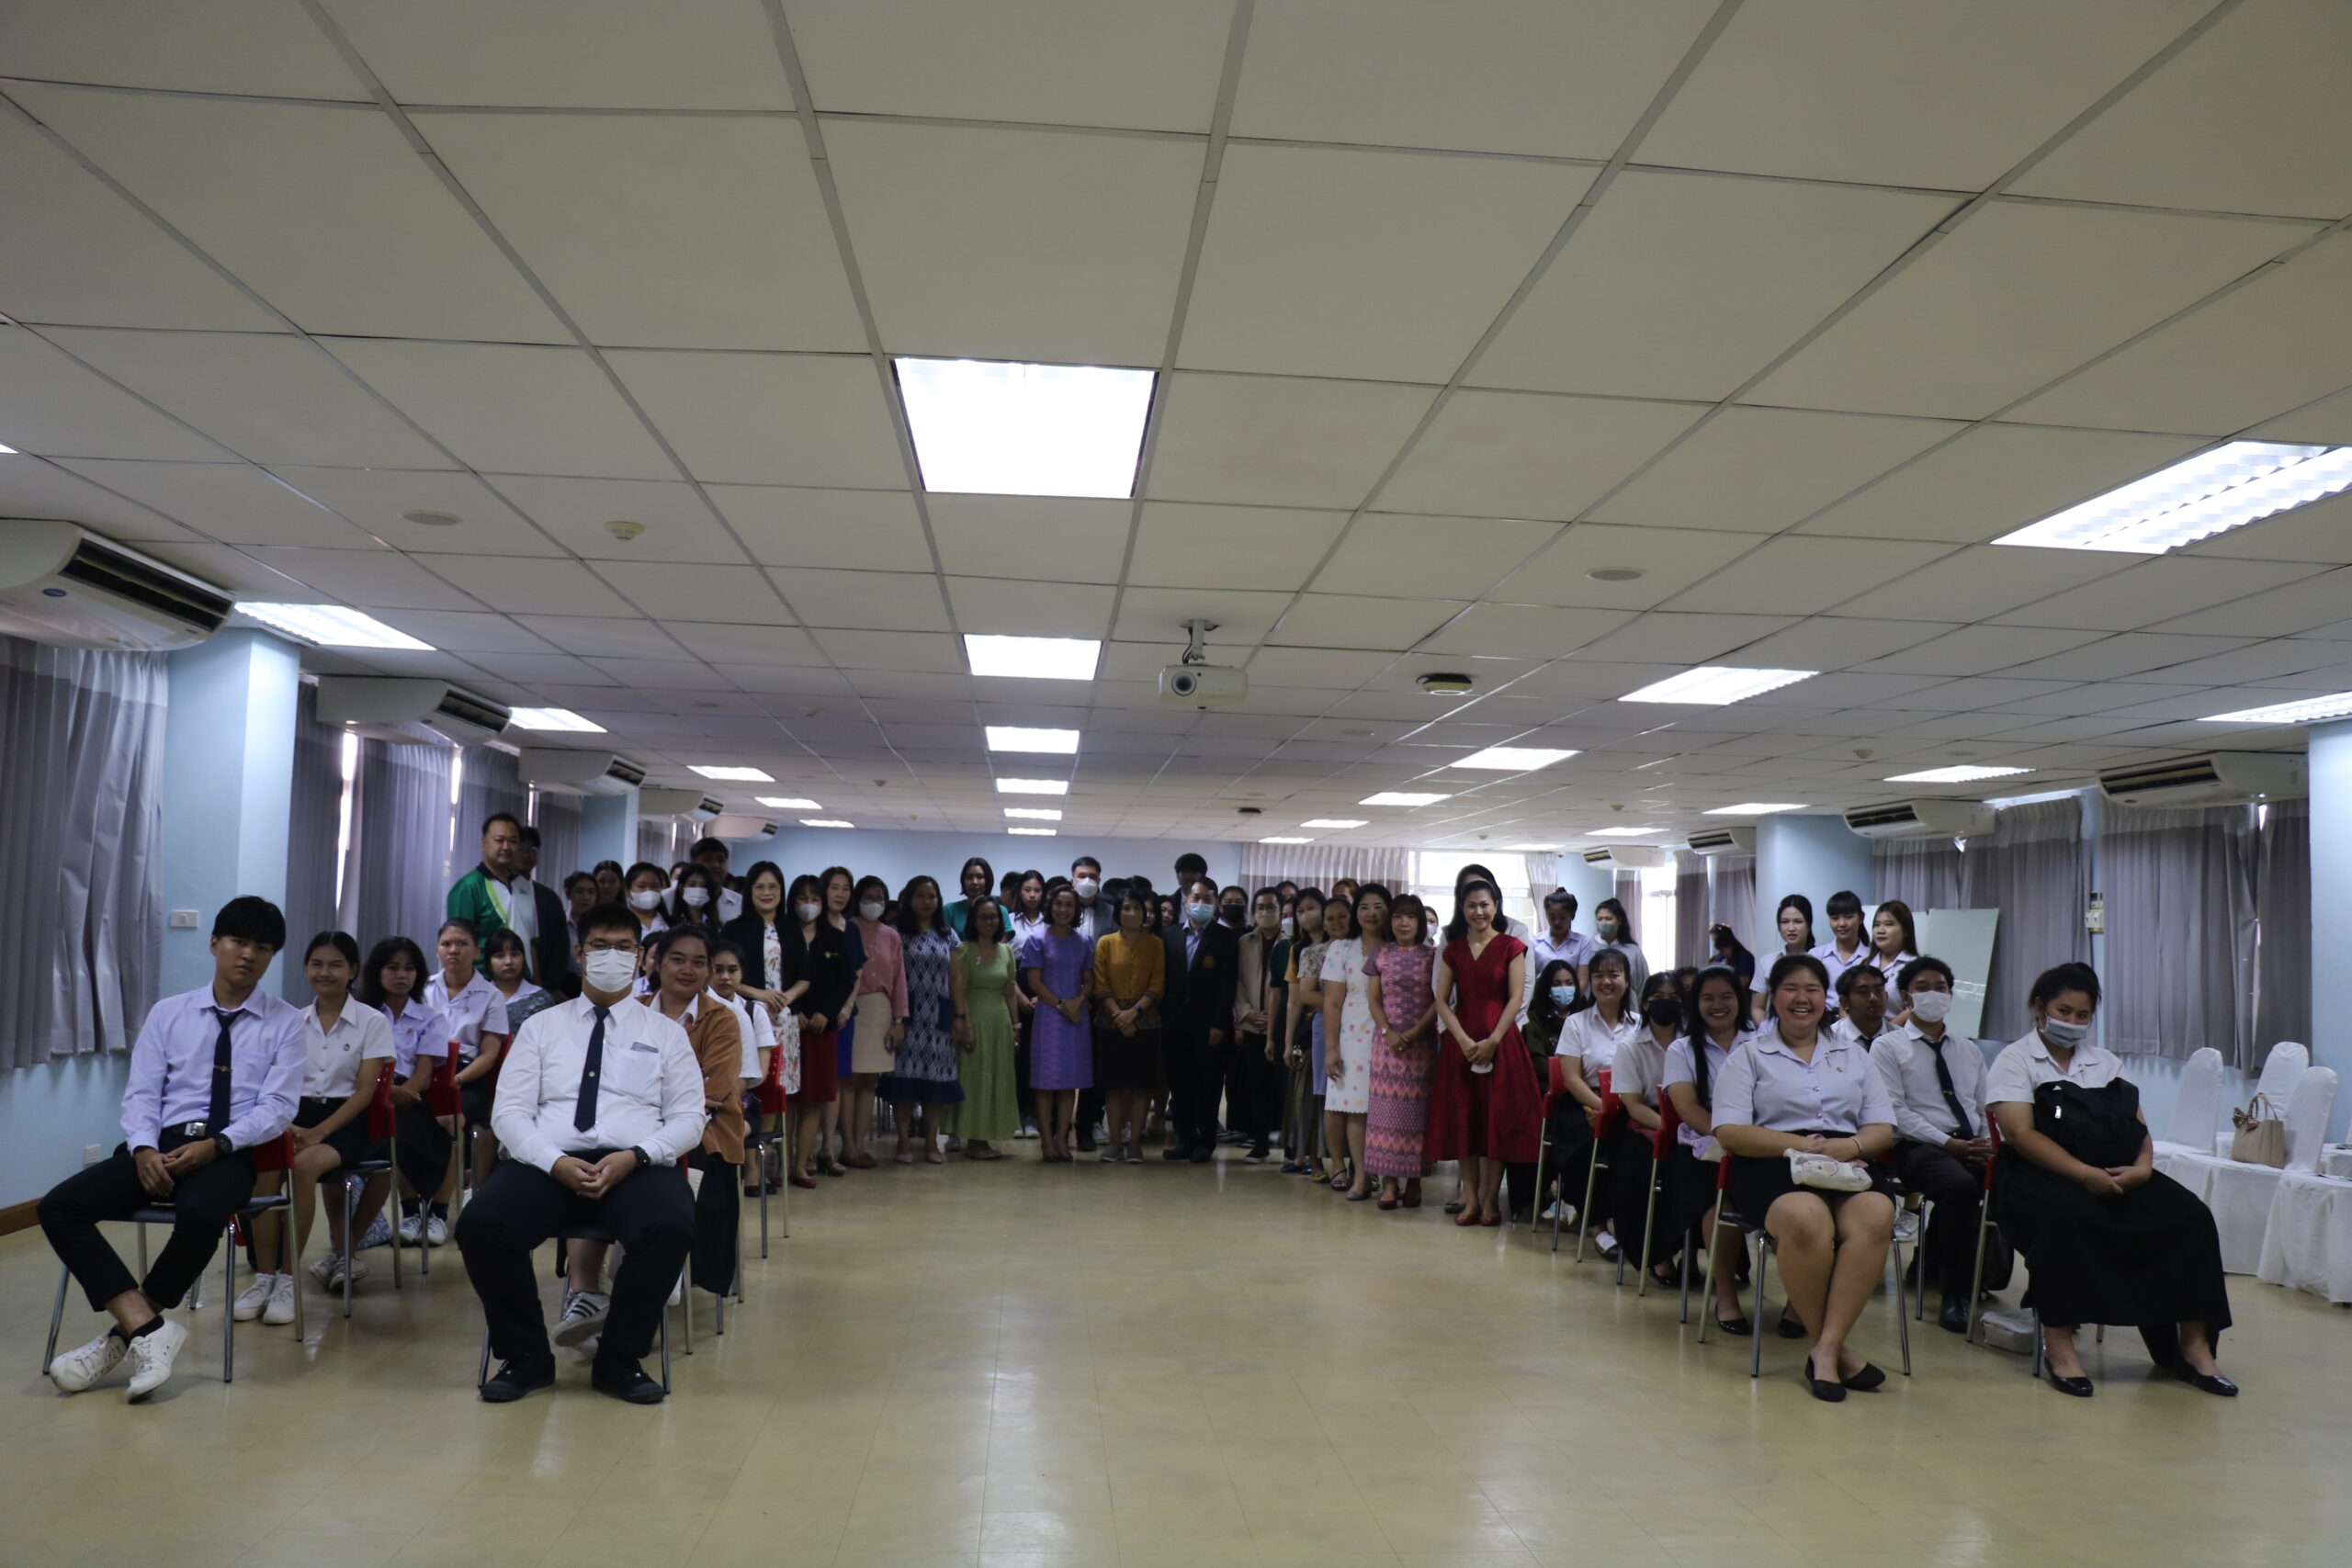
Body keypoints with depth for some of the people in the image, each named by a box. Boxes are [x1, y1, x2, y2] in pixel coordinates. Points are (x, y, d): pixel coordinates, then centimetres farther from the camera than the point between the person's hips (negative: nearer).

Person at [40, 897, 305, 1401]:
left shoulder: (286, 1023, 6)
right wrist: (144, 1148, -13)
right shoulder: (167, 1013, 14)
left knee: (200, 1214, -37)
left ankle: (123, 1335, -15)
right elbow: (141, 1093, 7)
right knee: (60, 1206, -21)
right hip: (161, 1143, 4)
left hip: (230, 1152, -3)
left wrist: (214, 1145, -18)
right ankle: (148, 1327, -25)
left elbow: (278, 1106, -3)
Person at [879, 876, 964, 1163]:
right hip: (908, 1015, -3)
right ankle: (904, 1141, 2)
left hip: (939, 1016, 3)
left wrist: (959, 1016, 5)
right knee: (905, 1075, -5)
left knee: (937, 1077, 2)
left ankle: (931, 1142, 9)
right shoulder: (898, 934, 2)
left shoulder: (947, 935, 12)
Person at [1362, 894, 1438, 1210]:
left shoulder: (1432, 956, 2)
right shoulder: (1380, 956, 7)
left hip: (1421, 1040, -1)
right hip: (1387, 1040, 2)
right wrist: (1387, 1032, -9)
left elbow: (1439, 1000, -3)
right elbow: (1374, 1000, 6)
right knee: (1386, 1108, -1)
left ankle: (1414, 1179, 6)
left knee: (1417, 1109, 0)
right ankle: (1389, 1181, 0)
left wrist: (1415, 1032, -13)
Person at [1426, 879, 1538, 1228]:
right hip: (1460, 1042, 3)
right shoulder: (1453, 949, 9)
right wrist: (1464, 1040, -10)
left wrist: (1492, 1041, -13)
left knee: (1497, 1118, -2)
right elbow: (1441, 999, 3)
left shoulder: (1511, 947, 1)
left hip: (1500, 1040, -3)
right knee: (1463, 1118, 2)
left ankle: (1490, 1200, 5)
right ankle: (1470, 1199, 9)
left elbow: (1515, 998, -5)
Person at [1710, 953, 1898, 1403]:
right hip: (1773, 1165, -3)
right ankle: (1836, 1349, -21)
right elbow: (1729, 1132, 1)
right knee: (1807, 1219, -38)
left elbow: (1883, 1128, 16)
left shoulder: (1853, 1056, 27)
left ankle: (1825, 1349, -32)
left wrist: (1850, 1146, -8)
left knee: (1877, 1214, -33)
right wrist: (1800, 1144, -12)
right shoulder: (1748, 1056, 15)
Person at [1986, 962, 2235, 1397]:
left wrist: (2142, 1167, -9)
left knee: (2190, 1216, -18)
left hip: (2119, 1174, 6)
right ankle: (2060, 1344, -30)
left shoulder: (2106, 1062, 23)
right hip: (2042, 1175, -6)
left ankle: (2192, 1345, -13)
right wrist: (2085, 1175, -22)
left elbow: (2140, 1128, 15)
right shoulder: (2015, 1061, 4)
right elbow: (2020, 1134, -10)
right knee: (2066, 1219, -38)